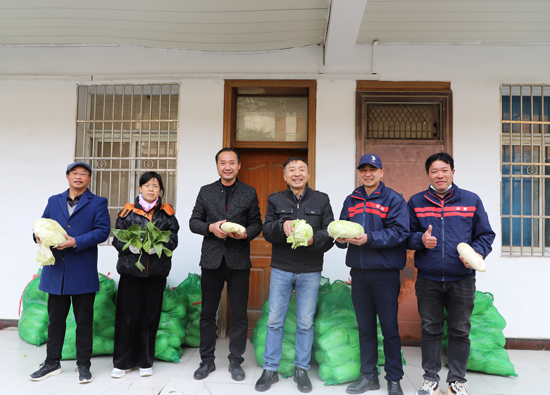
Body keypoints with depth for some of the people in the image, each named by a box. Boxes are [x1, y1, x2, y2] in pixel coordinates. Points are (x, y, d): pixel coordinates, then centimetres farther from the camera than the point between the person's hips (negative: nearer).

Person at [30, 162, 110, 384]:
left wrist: (76, 242, -19)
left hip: (83, 272, -3)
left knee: (84, 320, 6)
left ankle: (83, 365, 18)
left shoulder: (98, 203, 2)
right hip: (56, 271, 4)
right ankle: (52, 363, 28)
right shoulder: (54, 201, 16)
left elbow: (103, 230, -9)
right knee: (55, 319, 13)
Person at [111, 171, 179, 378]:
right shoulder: (128, 211, 5)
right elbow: (117, 238, 3)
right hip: (130, 269, -1)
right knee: (127, 313, 2)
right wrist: (130, 245, -16)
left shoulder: (167, 212, 7)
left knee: (150, 314, 6)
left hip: (156, 270, 1)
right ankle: (122, 362, 17)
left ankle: (145, 361, 21)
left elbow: (173, 239, 1)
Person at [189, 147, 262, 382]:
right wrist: (211, 227, -12)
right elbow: (194, 222, 7)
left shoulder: (249, 193, 6)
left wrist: (246, 233, -15)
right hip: (212, 260, 1)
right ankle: (207, 361, 24)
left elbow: (257, 223, 6)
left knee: (239, 314, 5)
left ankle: (235, 362, 21)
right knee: (207, 313, 9)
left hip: (238, 261, -1)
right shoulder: (206, 191, 8)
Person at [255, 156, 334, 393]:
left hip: (310, 271, 0)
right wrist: (282, 226, -24)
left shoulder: (321, 200, 5)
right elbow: (266, 230, -2)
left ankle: (301, 369, 25)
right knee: (274, 321, 6)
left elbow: (330, 233, -1)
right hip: (281, 269, 1)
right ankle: (270, 369, 20)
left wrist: (313, 239, -22)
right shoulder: (275, 200, 7)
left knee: (305, 323, 8)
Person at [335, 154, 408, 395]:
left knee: (389, 328, 4)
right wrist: (341, 238, -10)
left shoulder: (394, 199, -3)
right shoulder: (351, 201, 13)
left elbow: (399, 232, -14)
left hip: (385, 273, -5)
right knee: (365, 327, 13)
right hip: (358, 273, 5)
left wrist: (369, 238, -24)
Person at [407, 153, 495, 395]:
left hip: (462, 280, 0)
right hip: (428, 280, 0)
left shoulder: (471, 200, 5)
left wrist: (477, 252, -12)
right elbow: (406, 235, 8)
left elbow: (486, 234, 7)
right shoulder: (416, 202, 5)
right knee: (430, 329, 10)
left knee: (460, 331, 9)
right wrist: (420, 239, -13)